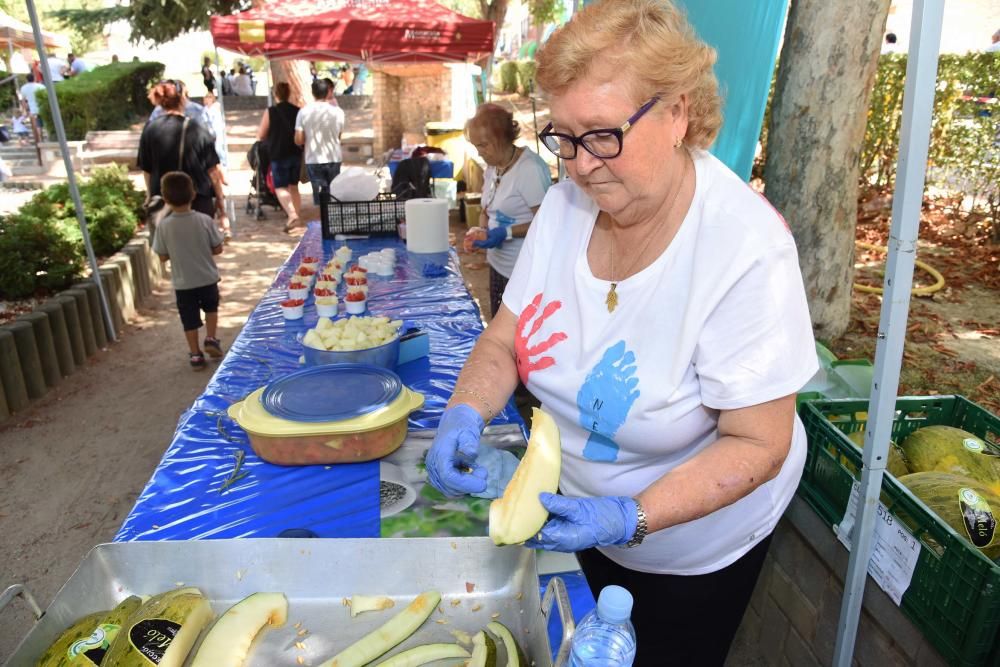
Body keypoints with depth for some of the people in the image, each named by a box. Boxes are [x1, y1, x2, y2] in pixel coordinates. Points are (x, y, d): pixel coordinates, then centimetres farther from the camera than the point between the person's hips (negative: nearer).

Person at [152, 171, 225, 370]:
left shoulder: (164, 225, -13)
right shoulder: (205, 220, -13)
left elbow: (163, 257, -6)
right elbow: (218, 249, -6)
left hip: (183, 283, 0)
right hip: (208, 278, 1)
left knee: (190, 320, 14)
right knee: (211, 307, 28)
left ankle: (195, 355, 19)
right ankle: (211, 339, 18)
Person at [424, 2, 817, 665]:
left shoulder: (747, 250, -31)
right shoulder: (566, 205, -13)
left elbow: (759, 445, -26)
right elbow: (504, 341, -7)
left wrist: (632, 517, -36)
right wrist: (466, 413, -26)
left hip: (696, 546, -4)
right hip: (583, 510, 5)